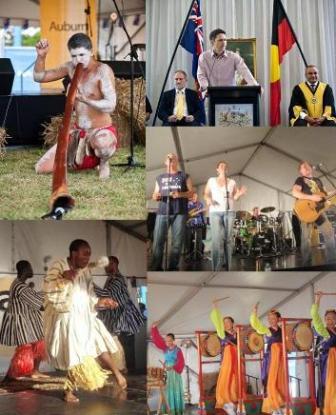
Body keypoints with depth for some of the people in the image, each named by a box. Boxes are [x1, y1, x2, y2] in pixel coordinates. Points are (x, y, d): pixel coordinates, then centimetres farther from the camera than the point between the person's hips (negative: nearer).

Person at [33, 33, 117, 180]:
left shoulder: (103, 70, -17)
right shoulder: (71, 67, 2)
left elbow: (110, 105, -26)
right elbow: (39, 77, 9)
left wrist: (84, 99, -40)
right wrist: (41, 56, -9)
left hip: (102, 131, -6)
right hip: (78, 132, 6)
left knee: (101, 143, -46)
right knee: (41, 168, -2)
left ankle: (103, 162, -6)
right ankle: (88, 160, 20)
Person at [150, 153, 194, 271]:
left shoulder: (184, 176, 13)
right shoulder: (160, 178, 20)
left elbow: (191, 193, 6)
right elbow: (155, 195, 20)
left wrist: (180, 194, -12)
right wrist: (155, 196, -5)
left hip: (179, 213, -1)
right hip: (162, 212, 2)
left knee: (177, 242, -6)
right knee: (158, 241, -8)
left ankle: (173, 268, -1)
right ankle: (155, 268, -4)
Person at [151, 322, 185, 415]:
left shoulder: (178, 350, -9)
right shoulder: (165, 348, 5)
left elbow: (181, 363, -16)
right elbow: (157, 339, 6)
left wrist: (173, 367, -29)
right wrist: (154, 328, 0)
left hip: (175, 372, -5)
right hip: (166, 372, 5)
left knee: (176, 390, -3)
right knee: (167, 390, 2)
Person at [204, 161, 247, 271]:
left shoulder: (232, 182, 14)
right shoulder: (211, 181, 11)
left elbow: (234, 197, 11)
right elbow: (206, 194, 12)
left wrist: (240, 193, -9)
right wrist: (208, 199, -10)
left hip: (229, 212, 2)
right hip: (215, 212, -2)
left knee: (228, 239, 0)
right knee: (217, 240, -12)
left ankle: (228, 266, 4)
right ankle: (217, 268, -13)